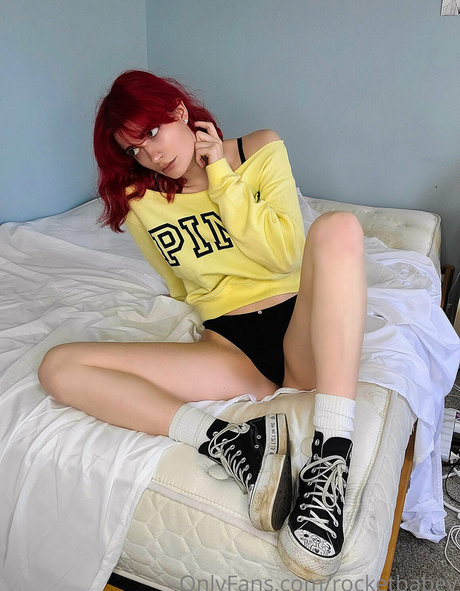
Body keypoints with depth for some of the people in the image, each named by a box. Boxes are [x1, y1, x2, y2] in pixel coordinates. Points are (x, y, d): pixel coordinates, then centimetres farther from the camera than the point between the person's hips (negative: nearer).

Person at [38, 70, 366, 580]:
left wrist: (221, 177, -7)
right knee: (59, 367, -13)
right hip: (230, 349, 2)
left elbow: (285, 254, -8)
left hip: (304, 335, -1)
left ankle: (329, 461, -39)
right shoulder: (139, 202, 9)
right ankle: (228, 443, -31)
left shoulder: (261, 151, 6)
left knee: (338, 227, -33)